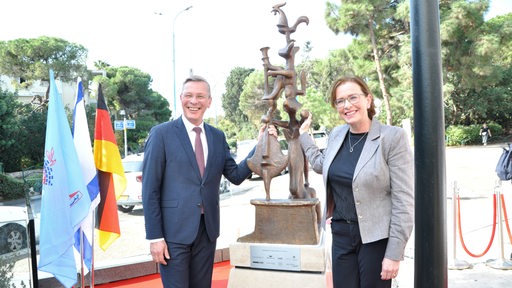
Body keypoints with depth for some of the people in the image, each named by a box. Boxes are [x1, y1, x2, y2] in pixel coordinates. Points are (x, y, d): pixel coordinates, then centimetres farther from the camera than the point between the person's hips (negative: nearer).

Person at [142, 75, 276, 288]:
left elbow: (236, 176, 8)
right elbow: (150, 189, -8)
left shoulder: (218, 137, 9)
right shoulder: (161, 134, -6)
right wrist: (154, 236, -11)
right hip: (174, 231, -4)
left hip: (207, 230, 5)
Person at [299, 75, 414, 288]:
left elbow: (404, 201, -14)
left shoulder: (393, 137, -13)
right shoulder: (336, 134, 4)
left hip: (376, 237, -5)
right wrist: (303, 134, 24)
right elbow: (322, 165, 26)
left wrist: (394, 253, -15)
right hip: (341, 234, 5)